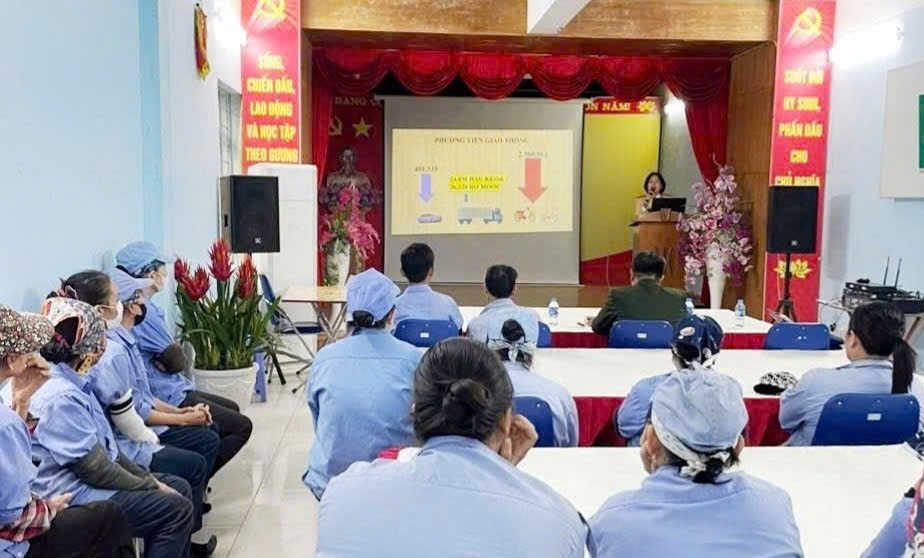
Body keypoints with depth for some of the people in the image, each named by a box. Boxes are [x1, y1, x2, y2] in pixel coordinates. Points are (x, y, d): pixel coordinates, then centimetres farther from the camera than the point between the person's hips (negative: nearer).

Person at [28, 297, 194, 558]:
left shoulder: (72, 382, 6)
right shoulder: (60, 397, -25)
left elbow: (106, 446, 12)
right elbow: (96, 469, -22)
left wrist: (148, 478, 6)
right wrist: (151, 486, -11)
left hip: (85, 477, 10)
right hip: (72, 497, -10)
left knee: (179, 487, 11)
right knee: (178, 509, -13)